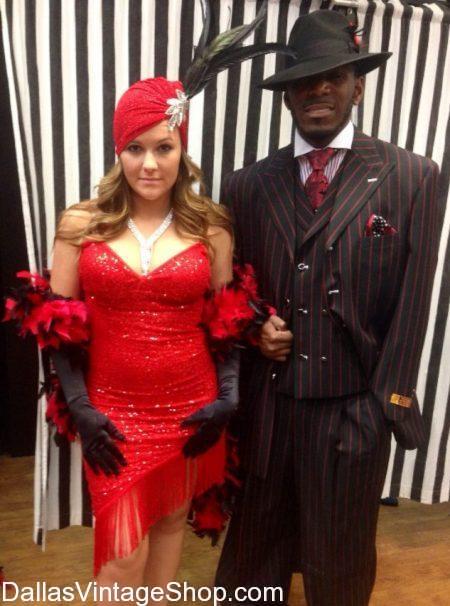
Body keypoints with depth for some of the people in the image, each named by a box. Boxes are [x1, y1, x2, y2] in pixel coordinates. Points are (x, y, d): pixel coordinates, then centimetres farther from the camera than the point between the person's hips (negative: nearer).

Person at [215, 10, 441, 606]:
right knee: (257, 540, 23)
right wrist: (253, 328, -9)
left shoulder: (412, 178, -5)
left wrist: (381, 406, -8)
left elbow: (410, 306, -6)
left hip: (352, 407, -2)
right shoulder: (248, 184, 3)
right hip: (264, 404, 3)